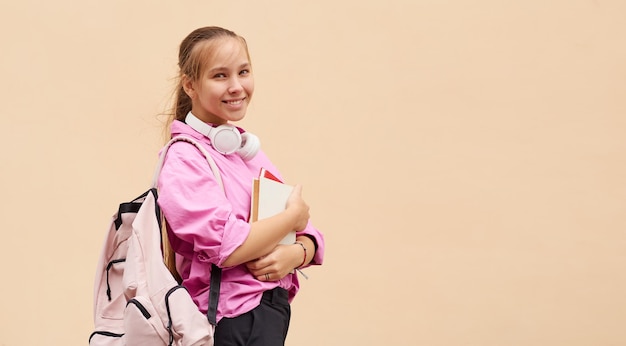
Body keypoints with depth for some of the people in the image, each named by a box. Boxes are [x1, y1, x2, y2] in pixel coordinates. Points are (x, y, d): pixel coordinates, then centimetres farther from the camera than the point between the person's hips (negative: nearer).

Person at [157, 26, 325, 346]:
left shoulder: (250, 151, 12)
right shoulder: (184, 160, -12)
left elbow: (309, 239, 9)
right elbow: (228, 245, -24)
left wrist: (296, 253, -14)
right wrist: (294, 215, -10)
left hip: (274, 309, 7)